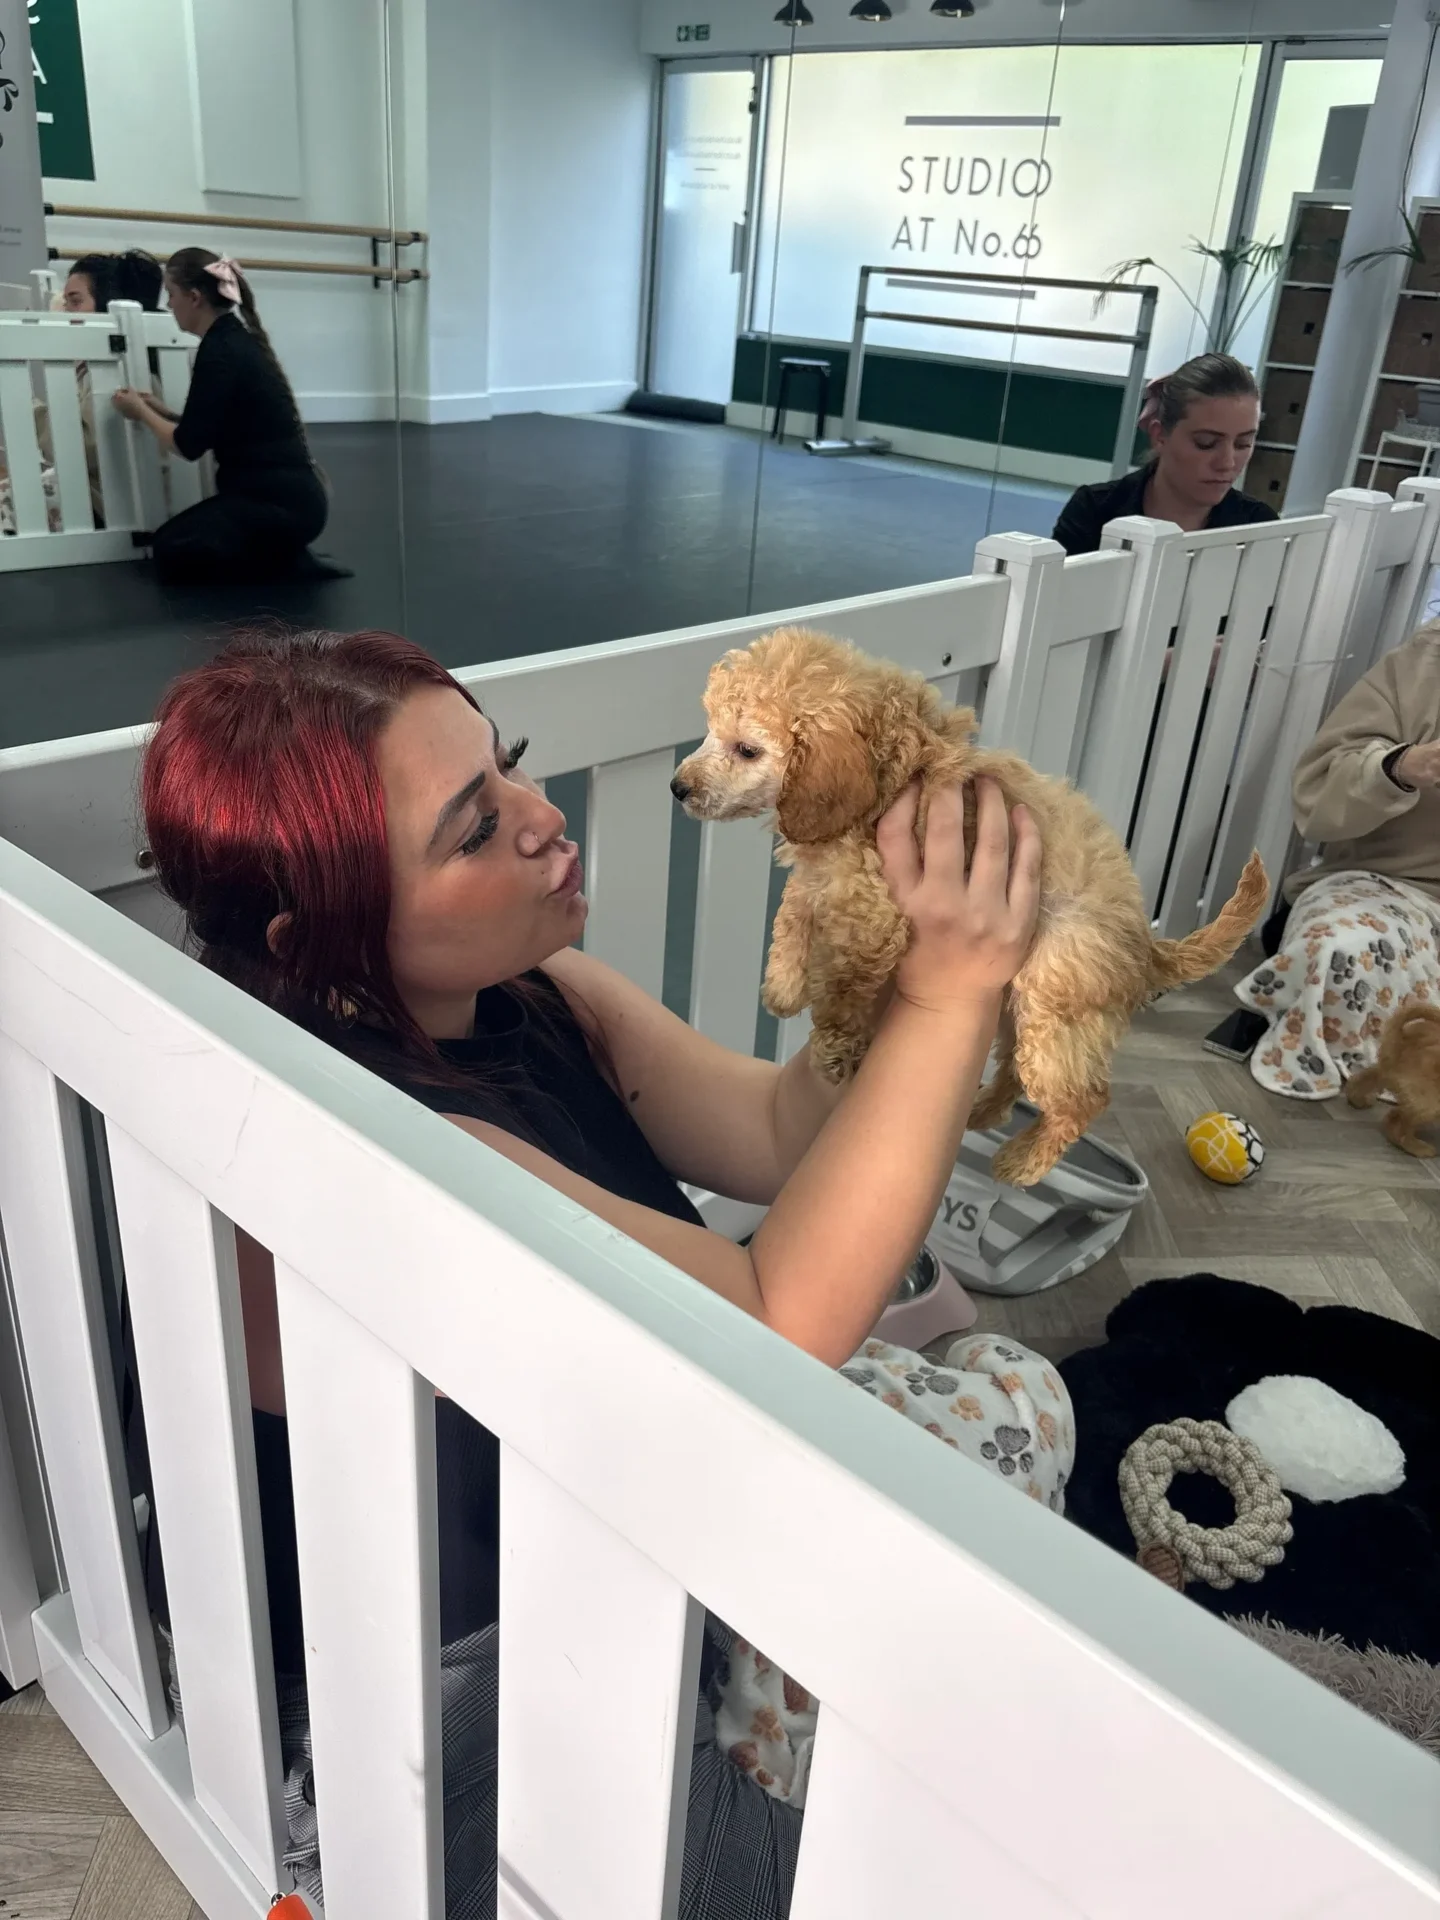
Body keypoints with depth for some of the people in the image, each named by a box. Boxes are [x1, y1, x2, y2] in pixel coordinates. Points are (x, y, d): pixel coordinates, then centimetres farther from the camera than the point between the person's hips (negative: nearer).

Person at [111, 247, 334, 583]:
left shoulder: (220, 351, -16)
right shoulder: (238, 339, 12)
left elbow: (189, 445, -13)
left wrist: (140, 412, 3)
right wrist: (159, 410, 17)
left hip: (281, 501, -9)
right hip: (285, 492, 9)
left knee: (173, 552, -6)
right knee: (170, 539, 17)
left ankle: (288, 563, -4)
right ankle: (283, 555, 9)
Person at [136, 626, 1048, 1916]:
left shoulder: (517, 989, -9)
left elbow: (776, 1136, -10)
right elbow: (780, 1325, -34)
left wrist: (912, 946, -25)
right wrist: (947, 995, -36)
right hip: (469, 1690, -7)